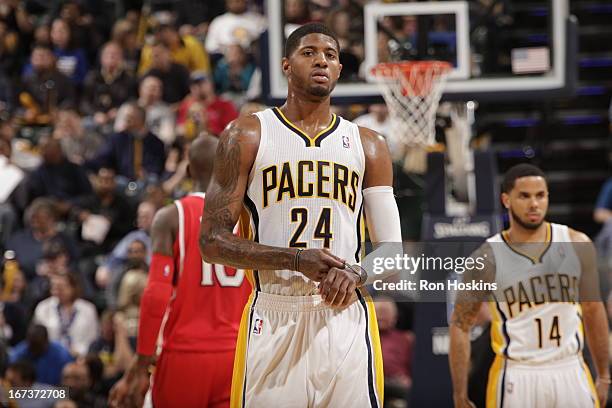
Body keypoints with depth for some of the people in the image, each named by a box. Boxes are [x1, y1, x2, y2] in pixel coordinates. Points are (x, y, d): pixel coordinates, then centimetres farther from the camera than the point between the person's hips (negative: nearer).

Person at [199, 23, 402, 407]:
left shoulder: (367, 146, 13)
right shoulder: (248, 136, 5)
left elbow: (392, 249, 11)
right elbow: (212, 241, -1)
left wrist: (357, 273, -13)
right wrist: (294, 259, -15)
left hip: (345, 318, 2)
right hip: (273, 321, -2)